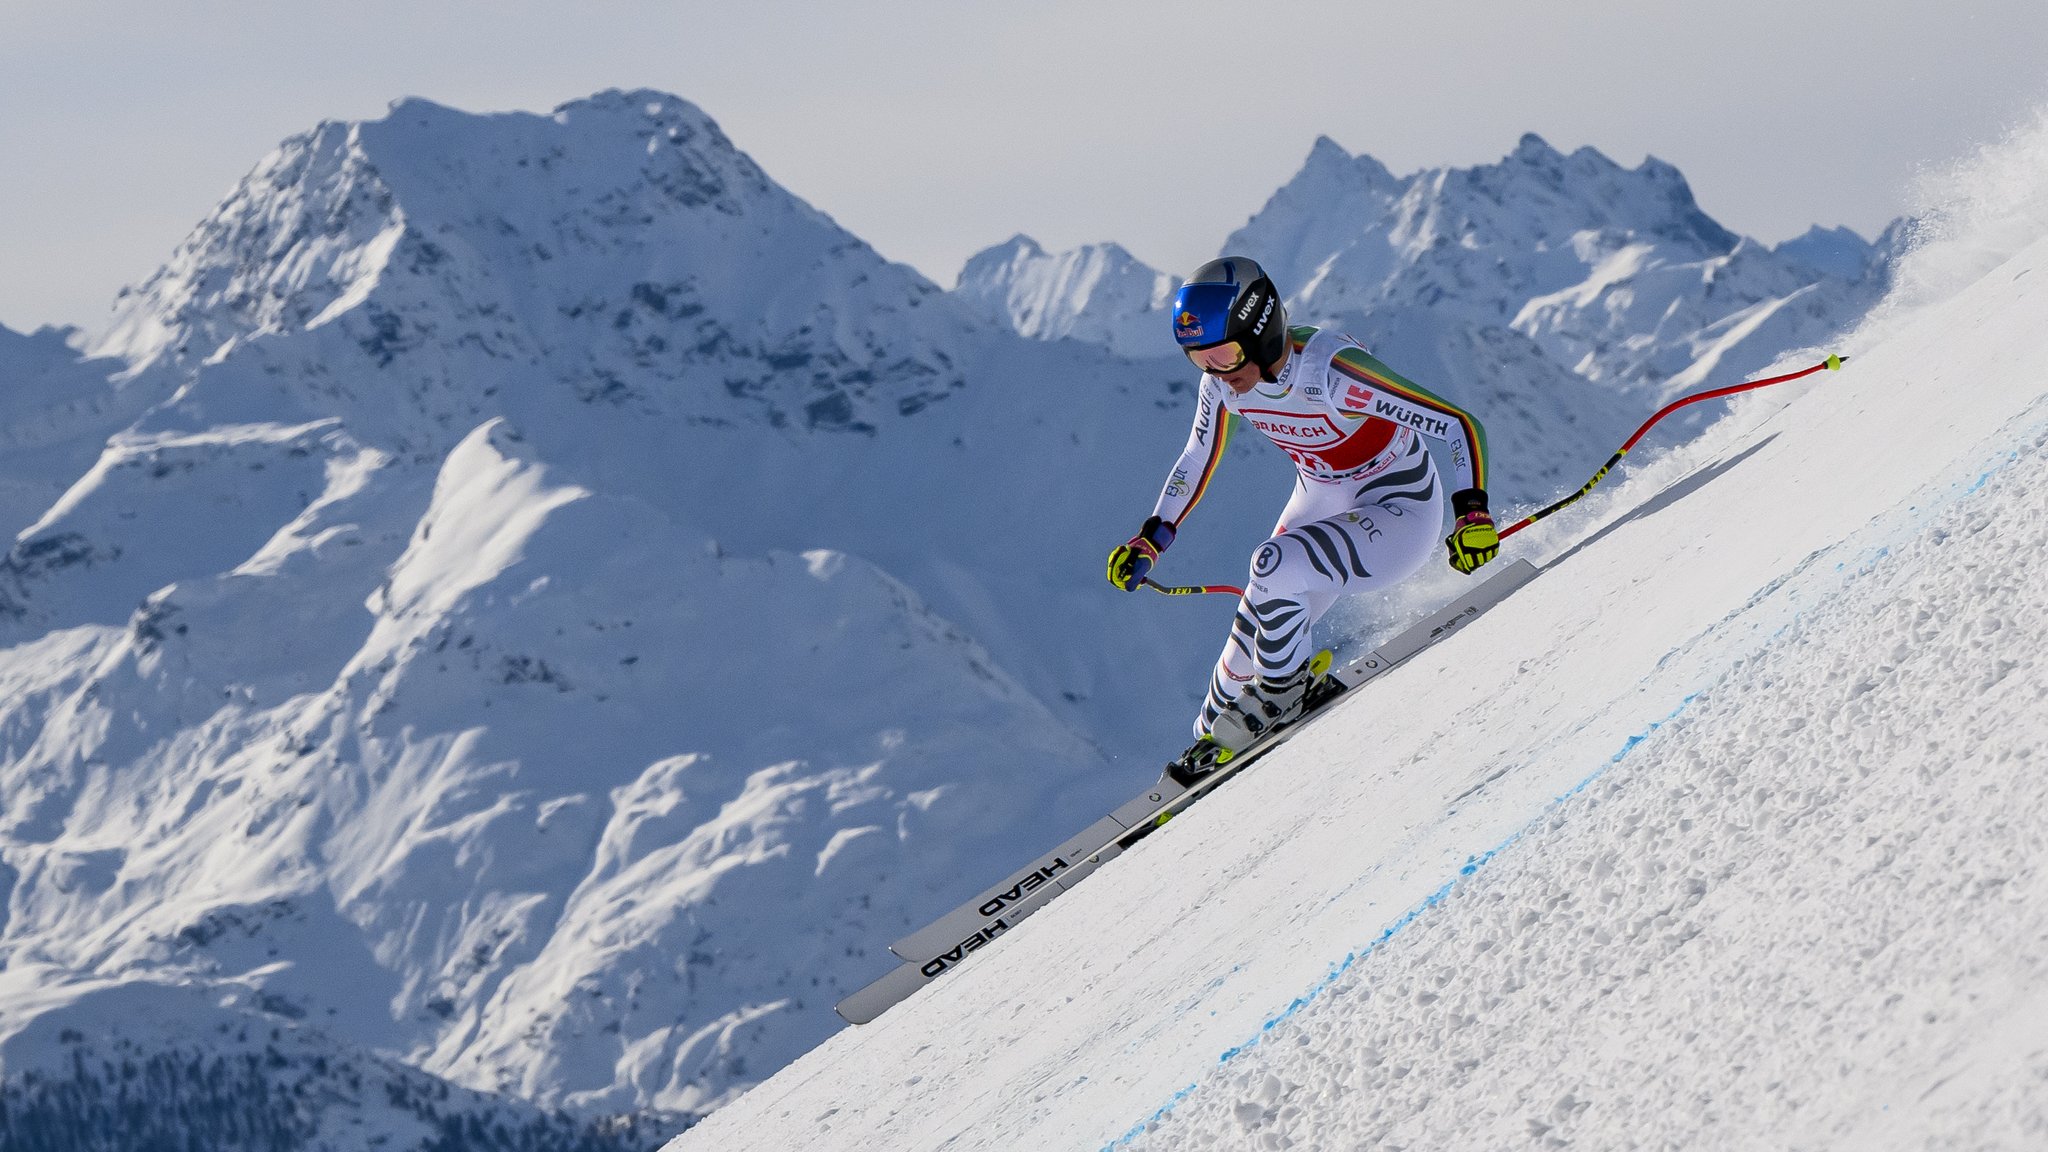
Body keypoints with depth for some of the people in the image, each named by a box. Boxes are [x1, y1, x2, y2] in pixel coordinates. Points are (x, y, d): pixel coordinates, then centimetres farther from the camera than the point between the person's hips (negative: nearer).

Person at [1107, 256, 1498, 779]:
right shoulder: (1224, 382, -13)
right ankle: (1213, 743, 26)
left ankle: (1285, 688, -4)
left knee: (1275, 565, -29)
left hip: (1400, 515, -6)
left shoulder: (1332, 372, -33)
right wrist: (1148, 541, 2)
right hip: (1320, 506, 6)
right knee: (1255, 636, 1)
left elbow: (1460, 426, -32)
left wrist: (1472, 514, -45)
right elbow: (1198, 460, 7)